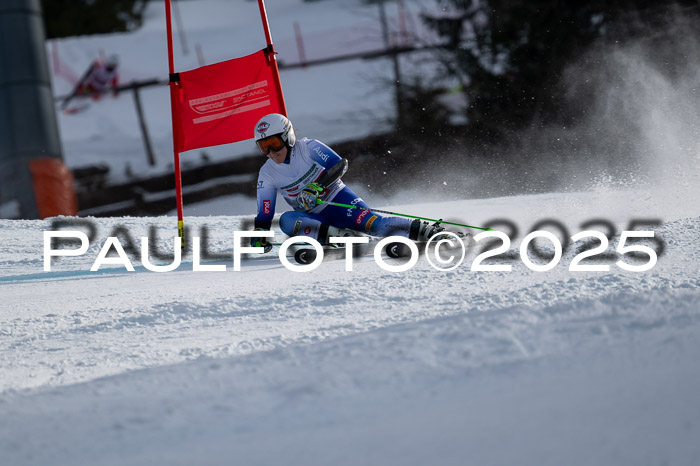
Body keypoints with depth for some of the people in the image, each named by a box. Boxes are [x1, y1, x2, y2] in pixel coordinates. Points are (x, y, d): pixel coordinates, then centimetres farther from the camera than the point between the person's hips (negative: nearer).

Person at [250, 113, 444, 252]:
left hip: (338, 199, -3)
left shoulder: (308, 148, -11)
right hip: (314, 217, 3)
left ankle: (426, 231, -32)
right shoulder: (267, 175, -1)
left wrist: (315, 187, -29)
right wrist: (259, 235, -19)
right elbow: (264, 214, 0)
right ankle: (340, 236, -34)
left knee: (369, 222, -29)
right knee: (287, 220, -28)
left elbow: (339, 165, -17)